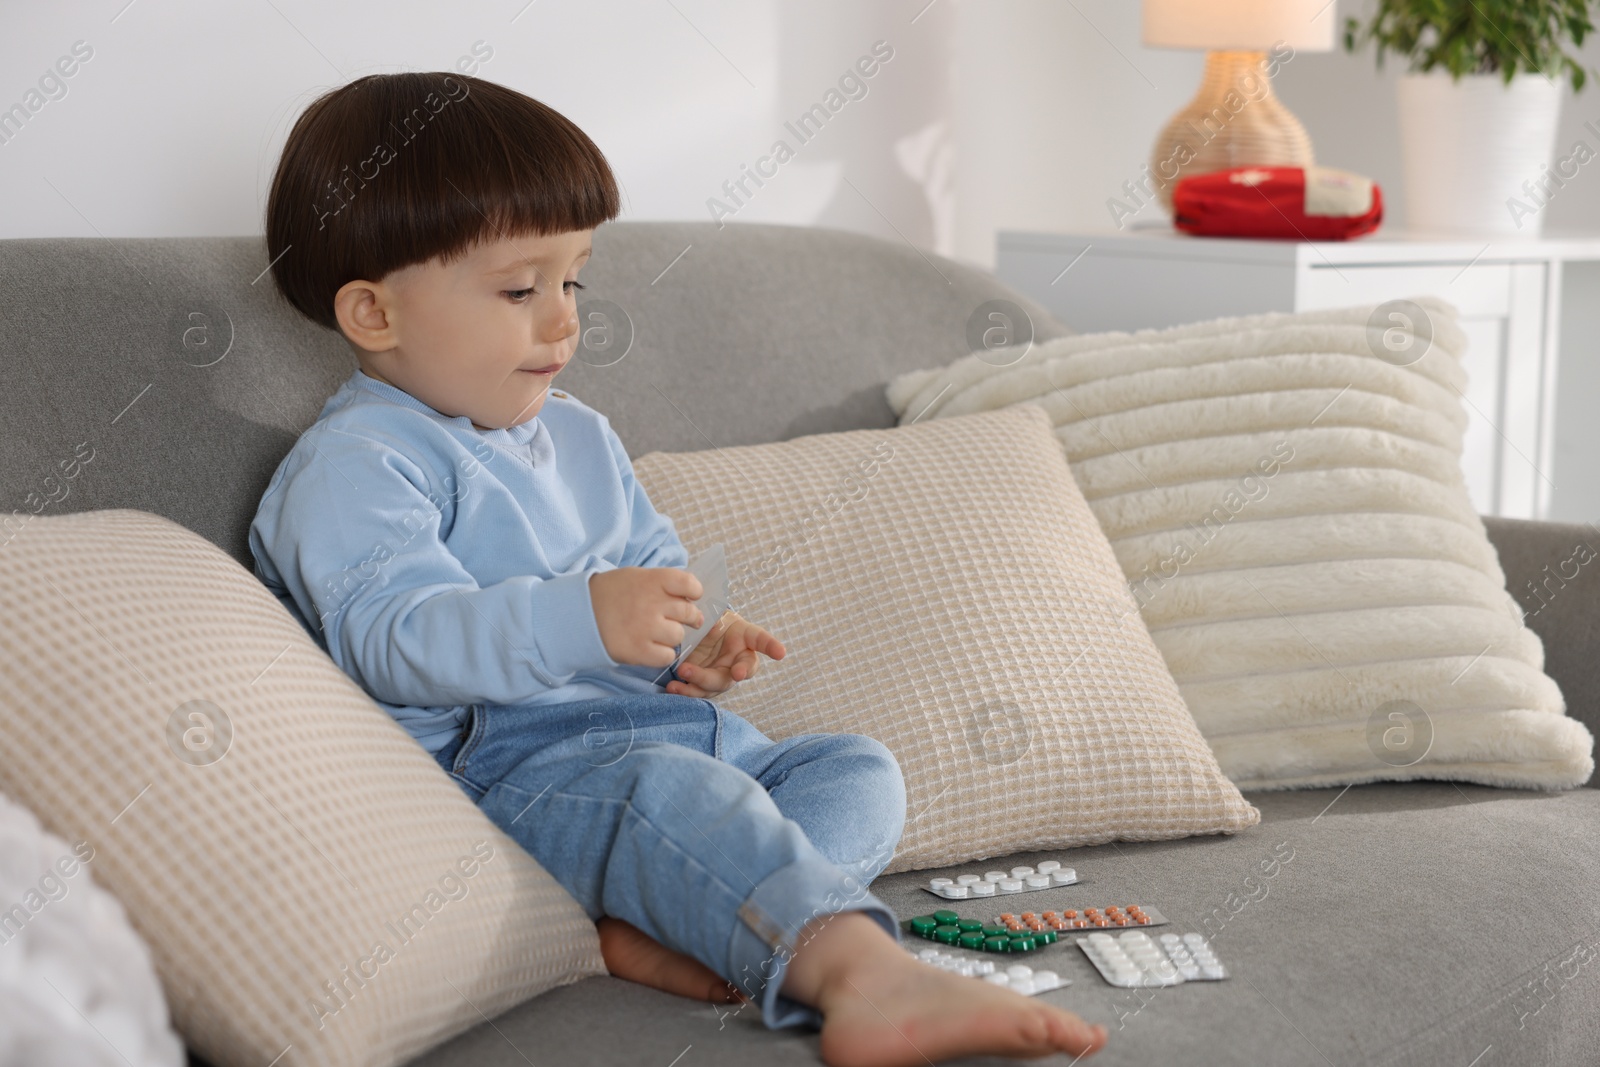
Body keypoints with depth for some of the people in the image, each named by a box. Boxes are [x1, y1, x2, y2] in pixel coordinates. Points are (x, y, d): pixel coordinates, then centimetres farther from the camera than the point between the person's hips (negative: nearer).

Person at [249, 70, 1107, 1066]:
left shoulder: (580, 435, 23)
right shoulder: (356, 463, -7)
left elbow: (656, 565, 30)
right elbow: (394, 635, -22)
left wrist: (694, 653, 4)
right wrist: (584, 621, -37)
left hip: (666, 724, 9)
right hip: (511, 759, -9)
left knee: (860, 768, -5)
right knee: (675, 791, -37)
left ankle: (667, 926, -32)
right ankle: (864, 972, -55)